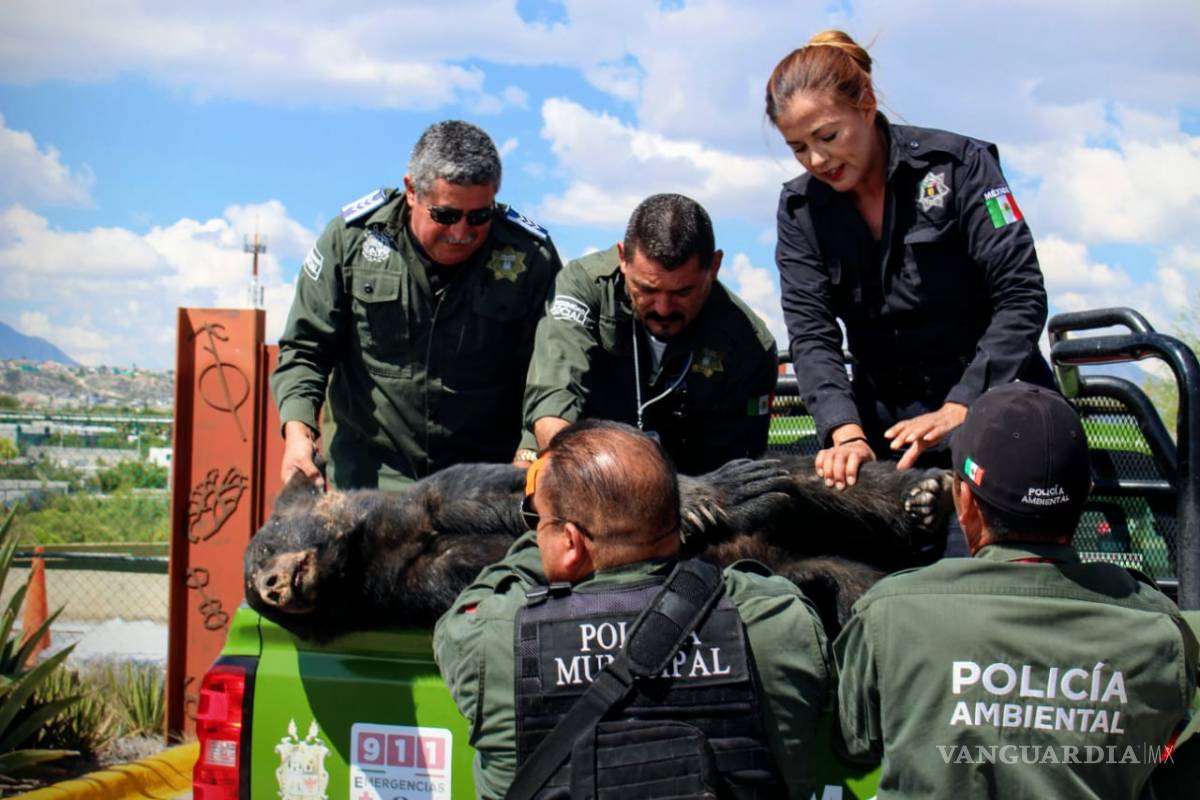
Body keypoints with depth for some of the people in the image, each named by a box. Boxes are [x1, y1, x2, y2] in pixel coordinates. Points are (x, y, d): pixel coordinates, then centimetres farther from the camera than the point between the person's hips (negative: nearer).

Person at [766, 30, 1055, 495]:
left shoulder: (957, 165, -10)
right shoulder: (800, 209, 1)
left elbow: (1021, 296, -15)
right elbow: (810, 333, -8)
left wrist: (959, 410, -25)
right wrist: (846, 433, -26)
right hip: (888, 420, 3)